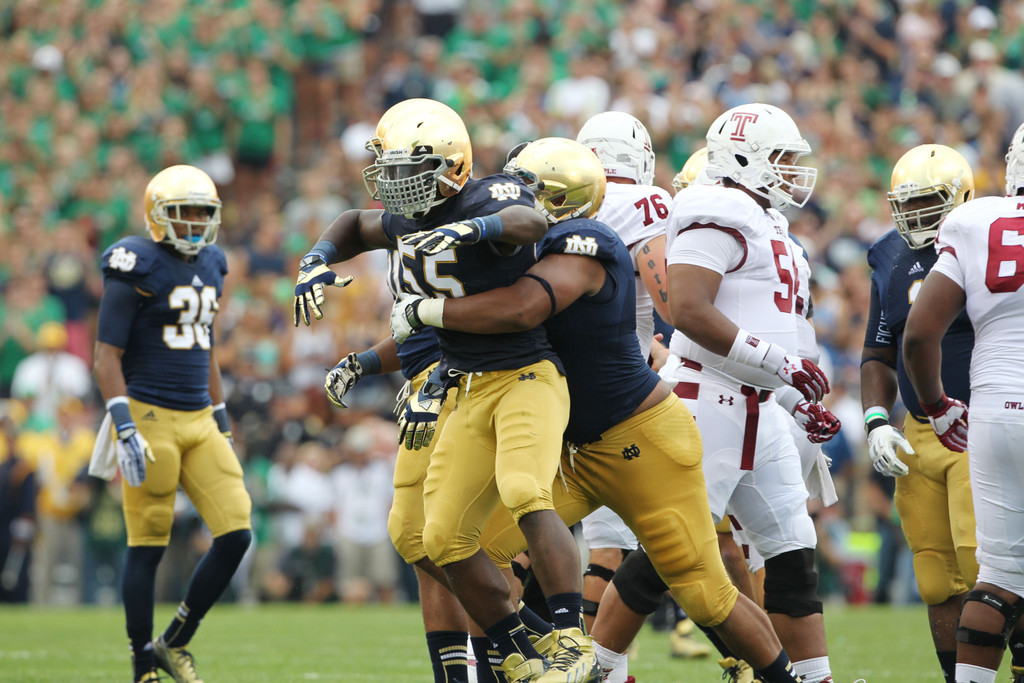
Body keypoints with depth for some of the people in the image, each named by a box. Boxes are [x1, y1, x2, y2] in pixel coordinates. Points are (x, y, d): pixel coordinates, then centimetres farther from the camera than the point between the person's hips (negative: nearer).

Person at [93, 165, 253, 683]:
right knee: (147, 545, -3)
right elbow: (107, 356, -12)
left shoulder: (209, 266, 13)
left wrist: (223, 426, 21)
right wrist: (124, 429, -21)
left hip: (199, 420, 7)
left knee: (236, 535, -3)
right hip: (149, 418, -7)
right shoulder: (139, 268, -10)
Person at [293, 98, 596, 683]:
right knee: (445, 539, 3)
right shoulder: (415, 221, 11)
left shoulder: (490, 199, -12)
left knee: (524, 495, -32)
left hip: (526, 376, -8)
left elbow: (530, 222, -35)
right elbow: (357, 226, 31)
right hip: (472, 394, 8)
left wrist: (469, 229, -52)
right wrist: (318, 261, 11)